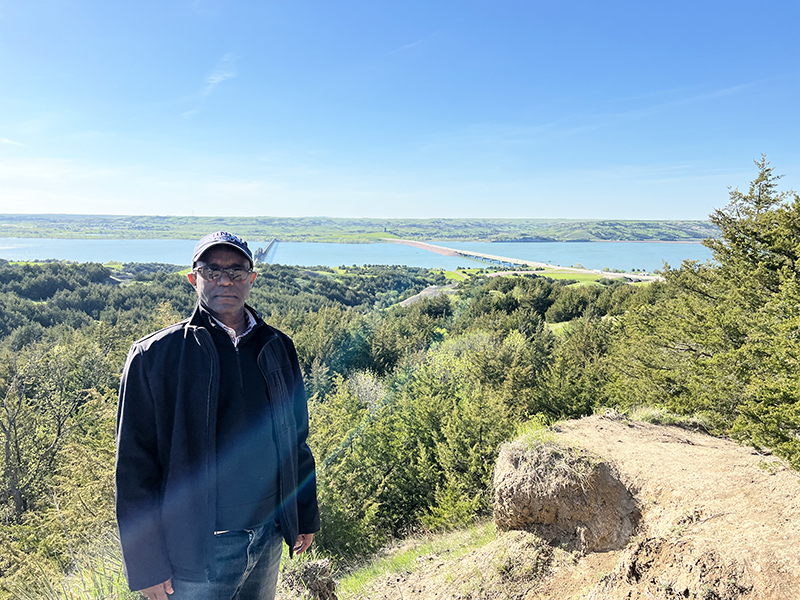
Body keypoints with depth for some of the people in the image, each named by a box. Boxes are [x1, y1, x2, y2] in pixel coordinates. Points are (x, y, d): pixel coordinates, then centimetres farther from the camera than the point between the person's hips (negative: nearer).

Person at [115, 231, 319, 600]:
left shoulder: (278, 348, 3)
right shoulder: (153, 355, -9)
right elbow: (134, 465, -9)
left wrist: (305, 515, 12)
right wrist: (145, 564, -10)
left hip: (269, 538, 4)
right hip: (196, 551, -4)